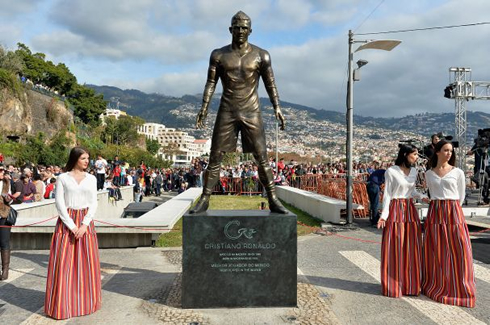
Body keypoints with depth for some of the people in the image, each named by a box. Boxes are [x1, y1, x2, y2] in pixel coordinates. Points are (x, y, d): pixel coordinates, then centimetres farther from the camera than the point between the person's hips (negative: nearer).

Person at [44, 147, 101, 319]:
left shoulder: (91, 179, 8)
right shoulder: (63, 178, 1)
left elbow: (93, 203, 4)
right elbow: (59, 203, -4)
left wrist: (84, 225, -9)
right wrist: (72, 226, -11)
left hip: (85, 222, 2)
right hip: (66, 222, -2)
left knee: (87, 262, 5)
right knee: (63, 262, -2)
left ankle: (85, 301, 19)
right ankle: (63, 304, 11)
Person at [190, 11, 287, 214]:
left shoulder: (261, 55, 4)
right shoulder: (218, 55, 6)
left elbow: (270, 84, 5)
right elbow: (211, 83, 4)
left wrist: (277, 108, -5)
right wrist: (203, 108, -6)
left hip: (252, 113, 0)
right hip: (226, 112, 1)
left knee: (262, 158, -4)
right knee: (215, 158, 0)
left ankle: (273, 200, 2)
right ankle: (204, 200, 7)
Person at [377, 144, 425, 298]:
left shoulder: (413, 171, 9)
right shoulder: (391, 171, -8)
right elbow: (387, 194, -7)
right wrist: (384, 215, -15)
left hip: (410, 210, 6)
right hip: (395, 210, -6)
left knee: (411, 248, 8)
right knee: (394, 249, 0)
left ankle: (410, 284, 21)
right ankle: (393, 285, 13)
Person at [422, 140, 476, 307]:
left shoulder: (458, 172, 2)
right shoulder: (429, 174, 8)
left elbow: (461, 196, 7)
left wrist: (450, 210, 8)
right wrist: (439, 209, 12)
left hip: (453, 213, -2)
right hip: (435, 213, 2)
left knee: (457, 250, -1)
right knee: (436, 251, 6)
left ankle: (457, 288, 13)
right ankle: (437, 286, 20)